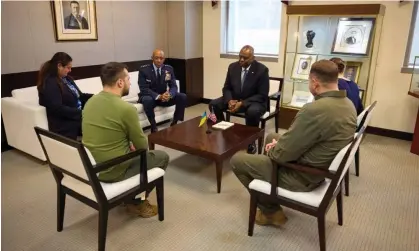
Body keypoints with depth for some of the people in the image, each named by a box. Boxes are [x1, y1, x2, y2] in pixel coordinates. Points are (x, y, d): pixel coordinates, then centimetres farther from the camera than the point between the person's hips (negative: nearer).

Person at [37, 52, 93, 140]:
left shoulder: (67, 78, 16)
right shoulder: (50, 84, -11)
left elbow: (79, 96, 20)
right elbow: (58, 109, -19)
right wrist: (81, 114, -22)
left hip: (78, 116, 9)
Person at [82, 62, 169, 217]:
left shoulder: (90, 102, 0)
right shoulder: (126, 108, -22)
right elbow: (142, 146, -10)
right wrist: (133, 145, 12)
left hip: (90, 167, 8)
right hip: (112, 171, -7)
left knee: (127, 147, 31)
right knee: (162, 157, 11)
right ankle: (136, 202, 18)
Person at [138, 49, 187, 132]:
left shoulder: (169, 69, -2)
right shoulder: (144, 69, -13)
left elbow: (174, 86, -5)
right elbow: (143, 89, -20)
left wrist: (169, 94, -30)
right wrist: (159, 96, -35)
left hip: (164, 96, 4)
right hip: (149, 97, -4)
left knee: (182, 97, -17)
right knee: (147, 100, -39)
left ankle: (174, 123, -5)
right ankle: (153, 126, -20)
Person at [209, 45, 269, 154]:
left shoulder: (262, 70, -15)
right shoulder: (233, 67, -2)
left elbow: (262, 95, -16)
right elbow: (226, 88, 5)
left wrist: (242, 103, -27)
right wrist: (229, 100, -19)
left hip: (255, 101, -4)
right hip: (234, 99, 5)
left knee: (252, 112, -38)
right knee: (213, 104, -16)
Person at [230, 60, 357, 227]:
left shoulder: (314, 110, -33)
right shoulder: (348, 104, -3)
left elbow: (282, 153, -25)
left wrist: (273, 149, -2)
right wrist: (279, 143, 5)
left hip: (302, 176, -9)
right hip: (325, 167, 9)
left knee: (237, 160, 2)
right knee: (272, 137, 28)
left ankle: (271, 211, 15)